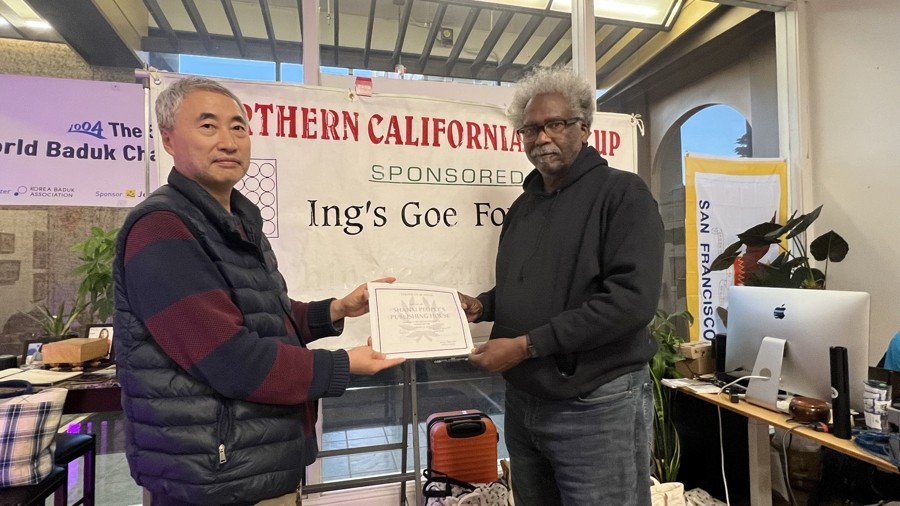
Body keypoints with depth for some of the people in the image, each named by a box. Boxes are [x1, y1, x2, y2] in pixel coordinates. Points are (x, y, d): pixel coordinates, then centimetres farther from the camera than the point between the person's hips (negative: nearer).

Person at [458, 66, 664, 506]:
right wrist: (481, 306, -1)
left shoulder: (622, 194, -10)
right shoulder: (523, 205, 12)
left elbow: (632, 299, -22)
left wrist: (527, 345, -23)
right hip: (523, 402, 7)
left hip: (597, 407, -6)